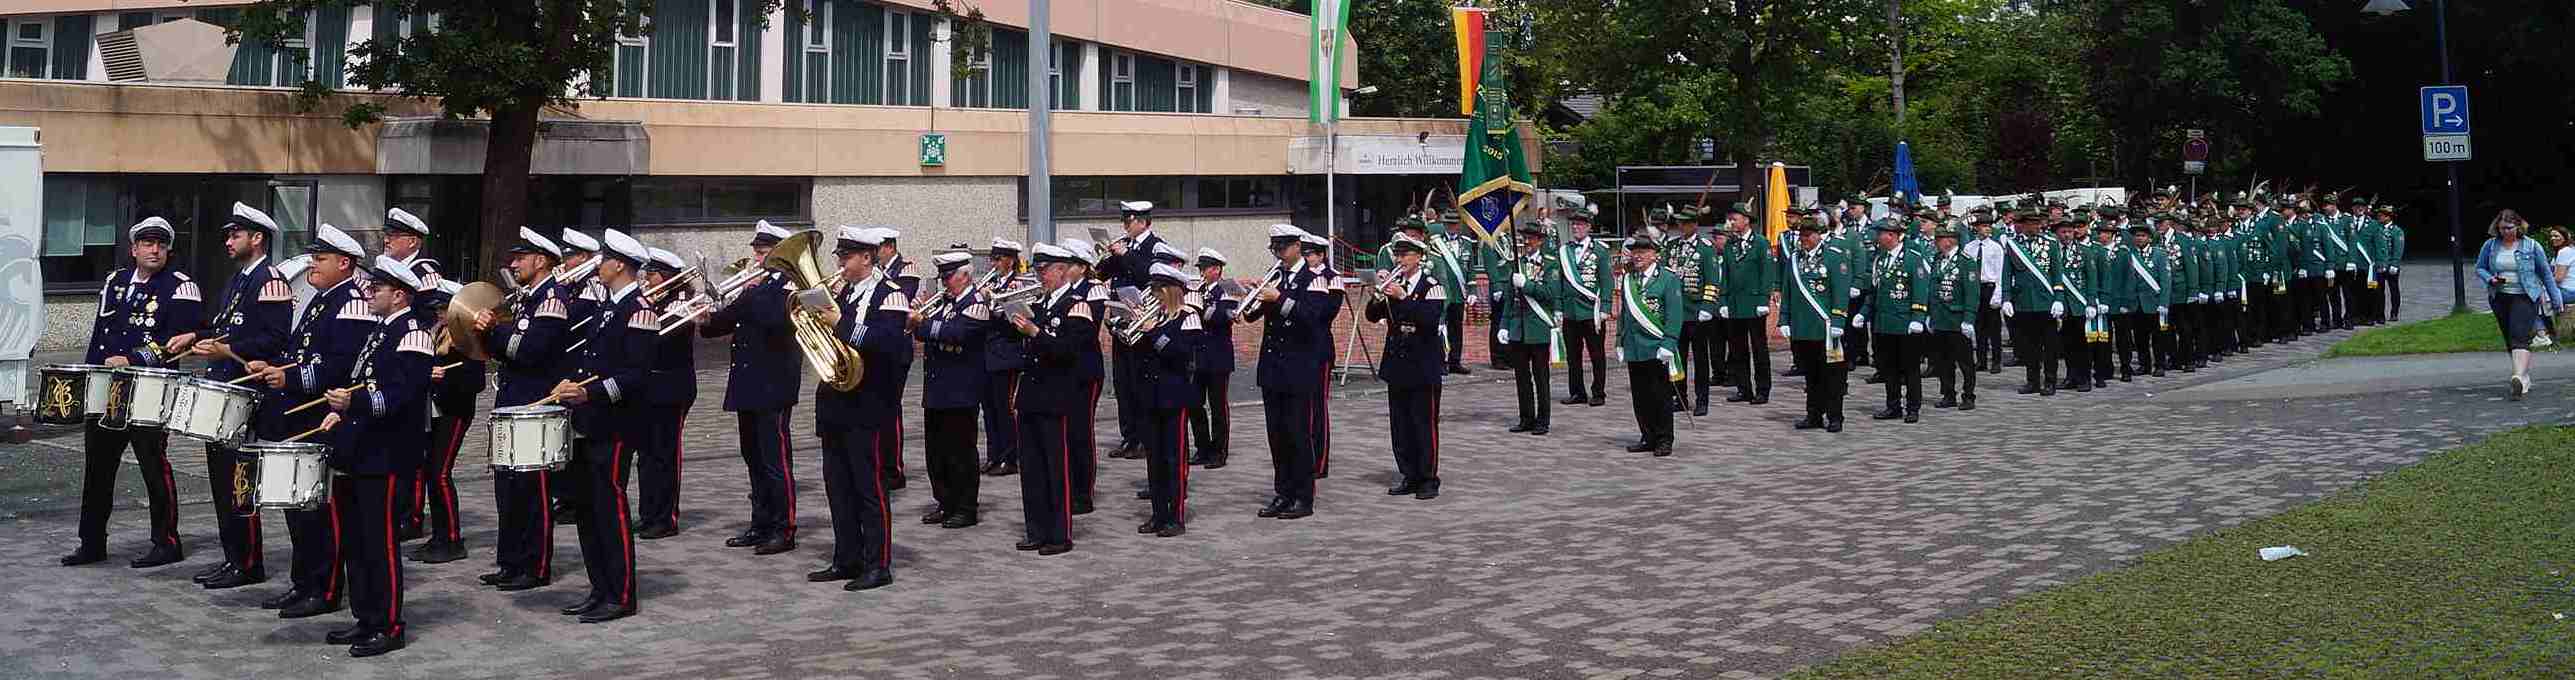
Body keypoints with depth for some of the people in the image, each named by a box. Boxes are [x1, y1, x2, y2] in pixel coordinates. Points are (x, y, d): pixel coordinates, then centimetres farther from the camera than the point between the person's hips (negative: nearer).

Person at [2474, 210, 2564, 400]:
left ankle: (2519, 378, -31)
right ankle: (2525, 377, 22)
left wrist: (2555, 298, 8)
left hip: (2525, 297, -4)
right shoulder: (2490, 246, 4)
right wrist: (2490, 279, -10)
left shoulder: (2532, 246, -1)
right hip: (2499, 298, 4)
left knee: (2519, 337, -18)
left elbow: (2545, 272, 6)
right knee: (2509, 340, 9)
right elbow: (2480, 269, 12)